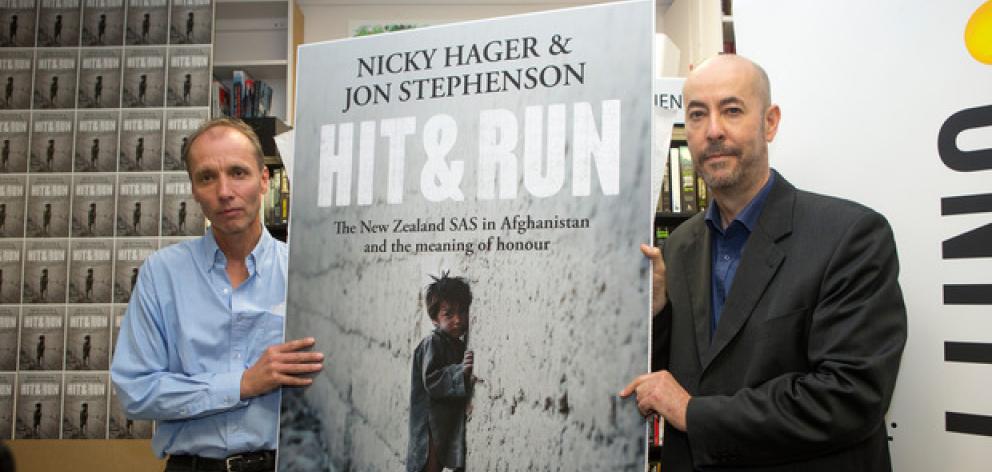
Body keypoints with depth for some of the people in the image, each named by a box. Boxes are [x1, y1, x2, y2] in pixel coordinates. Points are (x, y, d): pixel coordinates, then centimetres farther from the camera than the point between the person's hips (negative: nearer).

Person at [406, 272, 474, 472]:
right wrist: (461, 371, -31)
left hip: (450, 426, 8)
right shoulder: (433, 343, -13)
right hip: (431, 426, -8)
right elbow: (431, 382, -23)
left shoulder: (459, 345, 12)